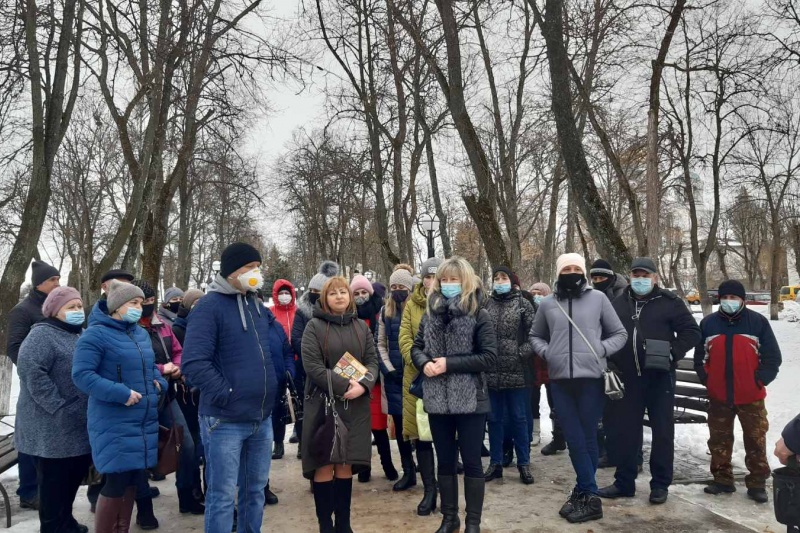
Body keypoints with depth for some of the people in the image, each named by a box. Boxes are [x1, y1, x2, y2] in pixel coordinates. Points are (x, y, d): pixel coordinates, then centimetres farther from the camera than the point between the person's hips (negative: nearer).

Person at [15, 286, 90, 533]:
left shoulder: (81, 335, 15)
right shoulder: (42, 335, -12)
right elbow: (30, 369, -25)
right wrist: (59, 408, -25)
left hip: (80, 425, 9)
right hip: (53, 427, -8)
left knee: (75, 474, 17)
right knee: (54, 480, 2)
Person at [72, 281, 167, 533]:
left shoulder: (141, 333, 12)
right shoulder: (96, 334, -11)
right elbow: (81, 375, -19)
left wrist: (158, 382, 2)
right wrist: (121, 393, -23)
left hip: (144, 421, 8)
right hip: (114, 425, -7)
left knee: (133, 481, 15)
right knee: (116, 483, -4)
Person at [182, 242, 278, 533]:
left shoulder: (258, 306, 12)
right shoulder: (210, 305, -11)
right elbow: (193, 363, -20)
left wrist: (276, 389, 10)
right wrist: (227, 395, -18)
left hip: (262, 418, 7)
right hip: (225, 421, -7)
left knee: (256, 490, 17)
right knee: (223, 496, 2)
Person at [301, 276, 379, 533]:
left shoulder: (361, 326, 11)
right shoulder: (314, 326, -2)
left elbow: (372, 361, 6)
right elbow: (312, 366, -12)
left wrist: (363, 386, -14)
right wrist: (344, 385, -18)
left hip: (354, 406, 3)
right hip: (323, 404, -3)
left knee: (346, 465, 7)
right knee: (324, 466, 0)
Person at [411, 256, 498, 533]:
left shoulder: (478, 315, -7)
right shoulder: (431, 313, 6)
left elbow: (490, 357, -13)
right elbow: (416, 347, 13)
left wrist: (449, 363, -17)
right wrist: (424, 363, -10)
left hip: (469, 399, -4)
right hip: (437, 399, 4)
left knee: (472, 461, 6)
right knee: (445, 460, 15)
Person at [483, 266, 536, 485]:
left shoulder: (523, 304, 0)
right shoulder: (487, 305, 9)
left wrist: (523, 353, -12)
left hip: (516, 371, -3)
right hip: (491, 371, 3)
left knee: (519, 418, 6)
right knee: (494, 418, 10)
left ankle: (524, 464, 17)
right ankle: (496, 463, 21)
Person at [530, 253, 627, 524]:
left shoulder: (598, 298, 3)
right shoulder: (547, 304, 9)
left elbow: (619, 334, 10)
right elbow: (535, 336, 22)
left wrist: (602, 350, -7)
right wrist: (546, 352, 3)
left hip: (591, 378, -2)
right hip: (560, 380, 2)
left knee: (587, 437, 5)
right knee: (574, 439, 4)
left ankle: (583, 493, 15)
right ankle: (589, 496, 13)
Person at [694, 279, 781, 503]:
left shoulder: (758, 322, -4)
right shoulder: (708, 323, 3)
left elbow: (773, 357, -2)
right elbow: (699, 356, 10)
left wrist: (760, 380, -9)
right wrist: (706, 379, 0)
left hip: (751, 396, -2)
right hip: (718, 396, 2)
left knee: (756, 440, 6)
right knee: (719, 440, 11)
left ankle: (757, 483, 18)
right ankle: (722, 479, 23)